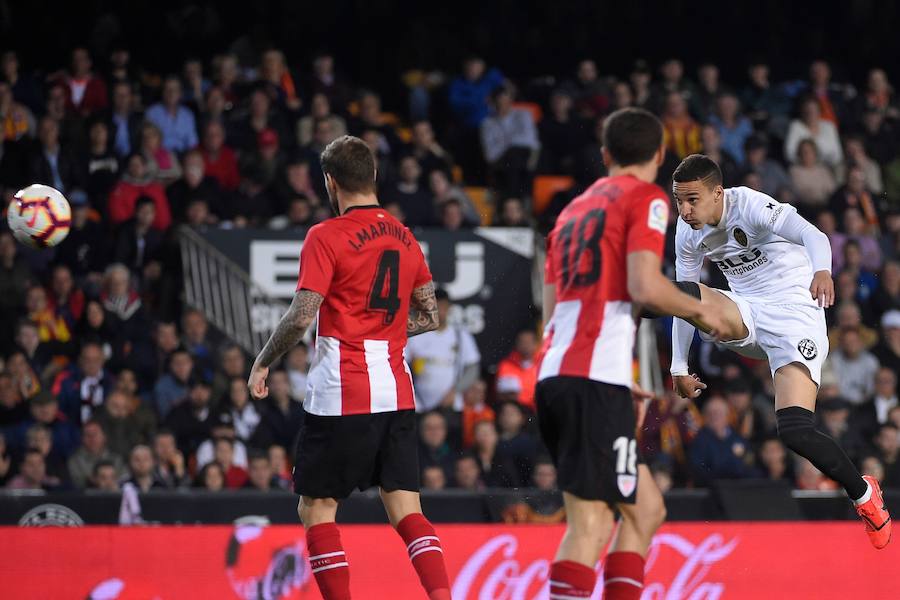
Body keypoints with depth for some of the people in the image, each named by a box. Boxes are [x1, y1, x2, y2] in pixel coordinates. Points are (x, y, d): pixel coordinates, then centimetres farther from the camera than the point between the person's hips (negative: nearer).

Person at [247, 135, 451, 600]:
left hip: (341, 396, -6)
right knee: (406, 510, 4)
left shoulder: (327, 236, -8)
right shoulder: (405, 238, 11)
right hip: (397, 393, 6)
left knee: (316, 508, 4)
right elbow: (429, 317, 16)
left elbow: (301, 317, -14)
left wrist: (262, 363, 0)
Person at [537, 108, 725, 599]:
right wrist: (702, 310, 4)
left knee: (645, 509, 15)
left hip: (553, 375, 8)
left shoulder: (574, 209, 25)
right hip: (596, 379, -8)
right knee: (590, 522, -12)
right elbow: (644, 286, -14)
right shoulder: (645, 198, 2)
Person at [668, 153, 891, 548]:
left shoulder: (751, 206, -18)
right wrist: (679, 367, 11)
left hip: (793, 312, -6)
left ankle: (862, 493, 2)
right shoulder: (688, 233, 3)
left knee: (796, 431, -18)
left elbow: (812, 235, -33)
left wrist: (822, 270, -55)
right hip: (745, 314, 6)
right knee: (684, 295, -25)